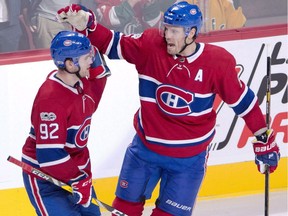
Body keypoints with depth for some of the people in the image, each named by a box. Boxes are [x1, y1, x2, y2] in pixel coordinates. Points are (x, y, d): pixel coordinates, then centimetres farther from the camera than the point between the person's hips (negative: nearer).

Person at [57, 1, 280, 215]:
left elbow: (243, 100, -7)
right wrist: (85, 24, -27)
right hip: (145, 148, 2)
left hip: (189, 158, -2)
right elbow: (112, 43, -9)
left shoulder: (216, 62, -17)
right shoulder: (150, 46, -14)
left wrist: (265, 140, -1)